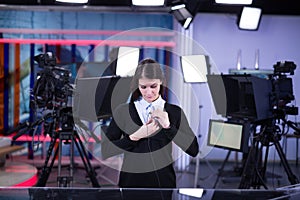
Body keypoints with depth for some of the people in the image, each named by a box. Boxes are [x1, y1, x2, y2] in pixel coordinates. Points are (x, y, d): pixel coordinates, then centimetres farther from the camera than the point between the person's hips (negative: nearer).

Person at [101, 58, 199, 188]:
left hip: (164, 181, 1)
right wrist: (135, 136, -17)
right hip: (131, 180, 0)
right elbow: (105, 150, -7)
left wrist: (169, 127, -16)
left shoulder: (174, 111, -2)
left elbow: (194, 150, -7)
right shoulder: (123, 111, -3)